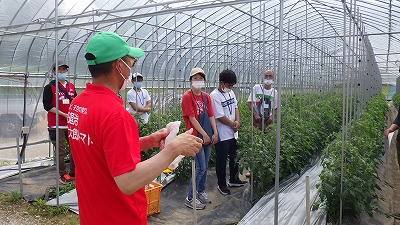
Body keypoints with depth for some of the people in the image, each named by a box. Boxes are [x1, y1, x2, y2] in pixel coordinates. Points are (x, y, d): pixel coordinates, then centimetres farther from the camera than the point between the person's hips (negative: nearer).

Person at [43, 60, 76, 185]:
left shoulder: (71, 87, 14)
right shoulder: (50, 87, -3)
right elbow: (47, 106, -10)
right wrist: (64, 115, -15)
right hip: (56, 126, -5)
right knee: (61, 152, 1)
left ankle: (73, 173, 23)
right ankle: (63, 175, 13)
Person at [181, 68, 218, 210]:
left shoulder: (206, 97, 11)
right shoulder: (187, 96, -9)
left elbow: (211, 116, 10)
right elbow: (192, 118, -14)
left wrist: (215, 133, -2)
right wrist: (204, 134, -15)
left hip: (208, 136, 7)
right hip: (196, 136, -7)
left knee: (205, 166, 15)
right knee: (200, 167, -6)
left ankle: (201, 191, 32)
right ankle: (190, 198, 6)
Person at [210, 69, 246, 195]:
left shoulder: (230, 93, 7)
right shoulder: (214, 96, -19)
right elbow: (220, 116, -20)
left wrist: (237, 121, -4)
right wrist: (233, 125, -9)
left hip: (233, 133, 8)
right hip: (222, 135, -8)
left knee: (235, 157, 19)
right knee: (222, 160, 5)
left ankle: (233, 180, 37)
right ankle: (222, 185, 20)